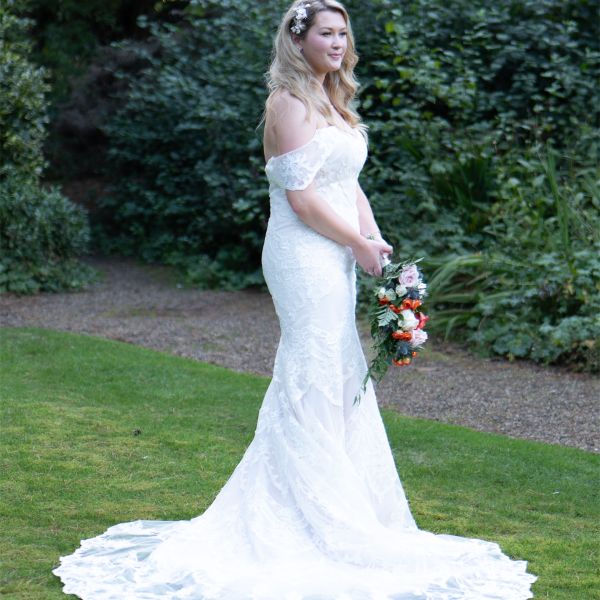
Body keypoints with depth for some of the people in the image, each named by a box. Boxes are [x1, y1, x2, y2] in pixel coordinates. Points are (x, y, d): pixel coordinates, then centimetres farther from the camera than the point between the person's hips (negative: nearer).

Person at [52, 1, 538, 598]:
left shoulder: (332, 101, 18)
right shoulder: (290, 101, -12)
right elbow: (301, 195, -18)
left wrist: (375, 240, 4)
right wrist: (359, 243, -10)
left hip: (335, 258, 10)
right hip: (304, 255, -10)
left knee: (340, 379, 13)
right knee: (316, 378, -6)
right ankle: (315, 519, 3)